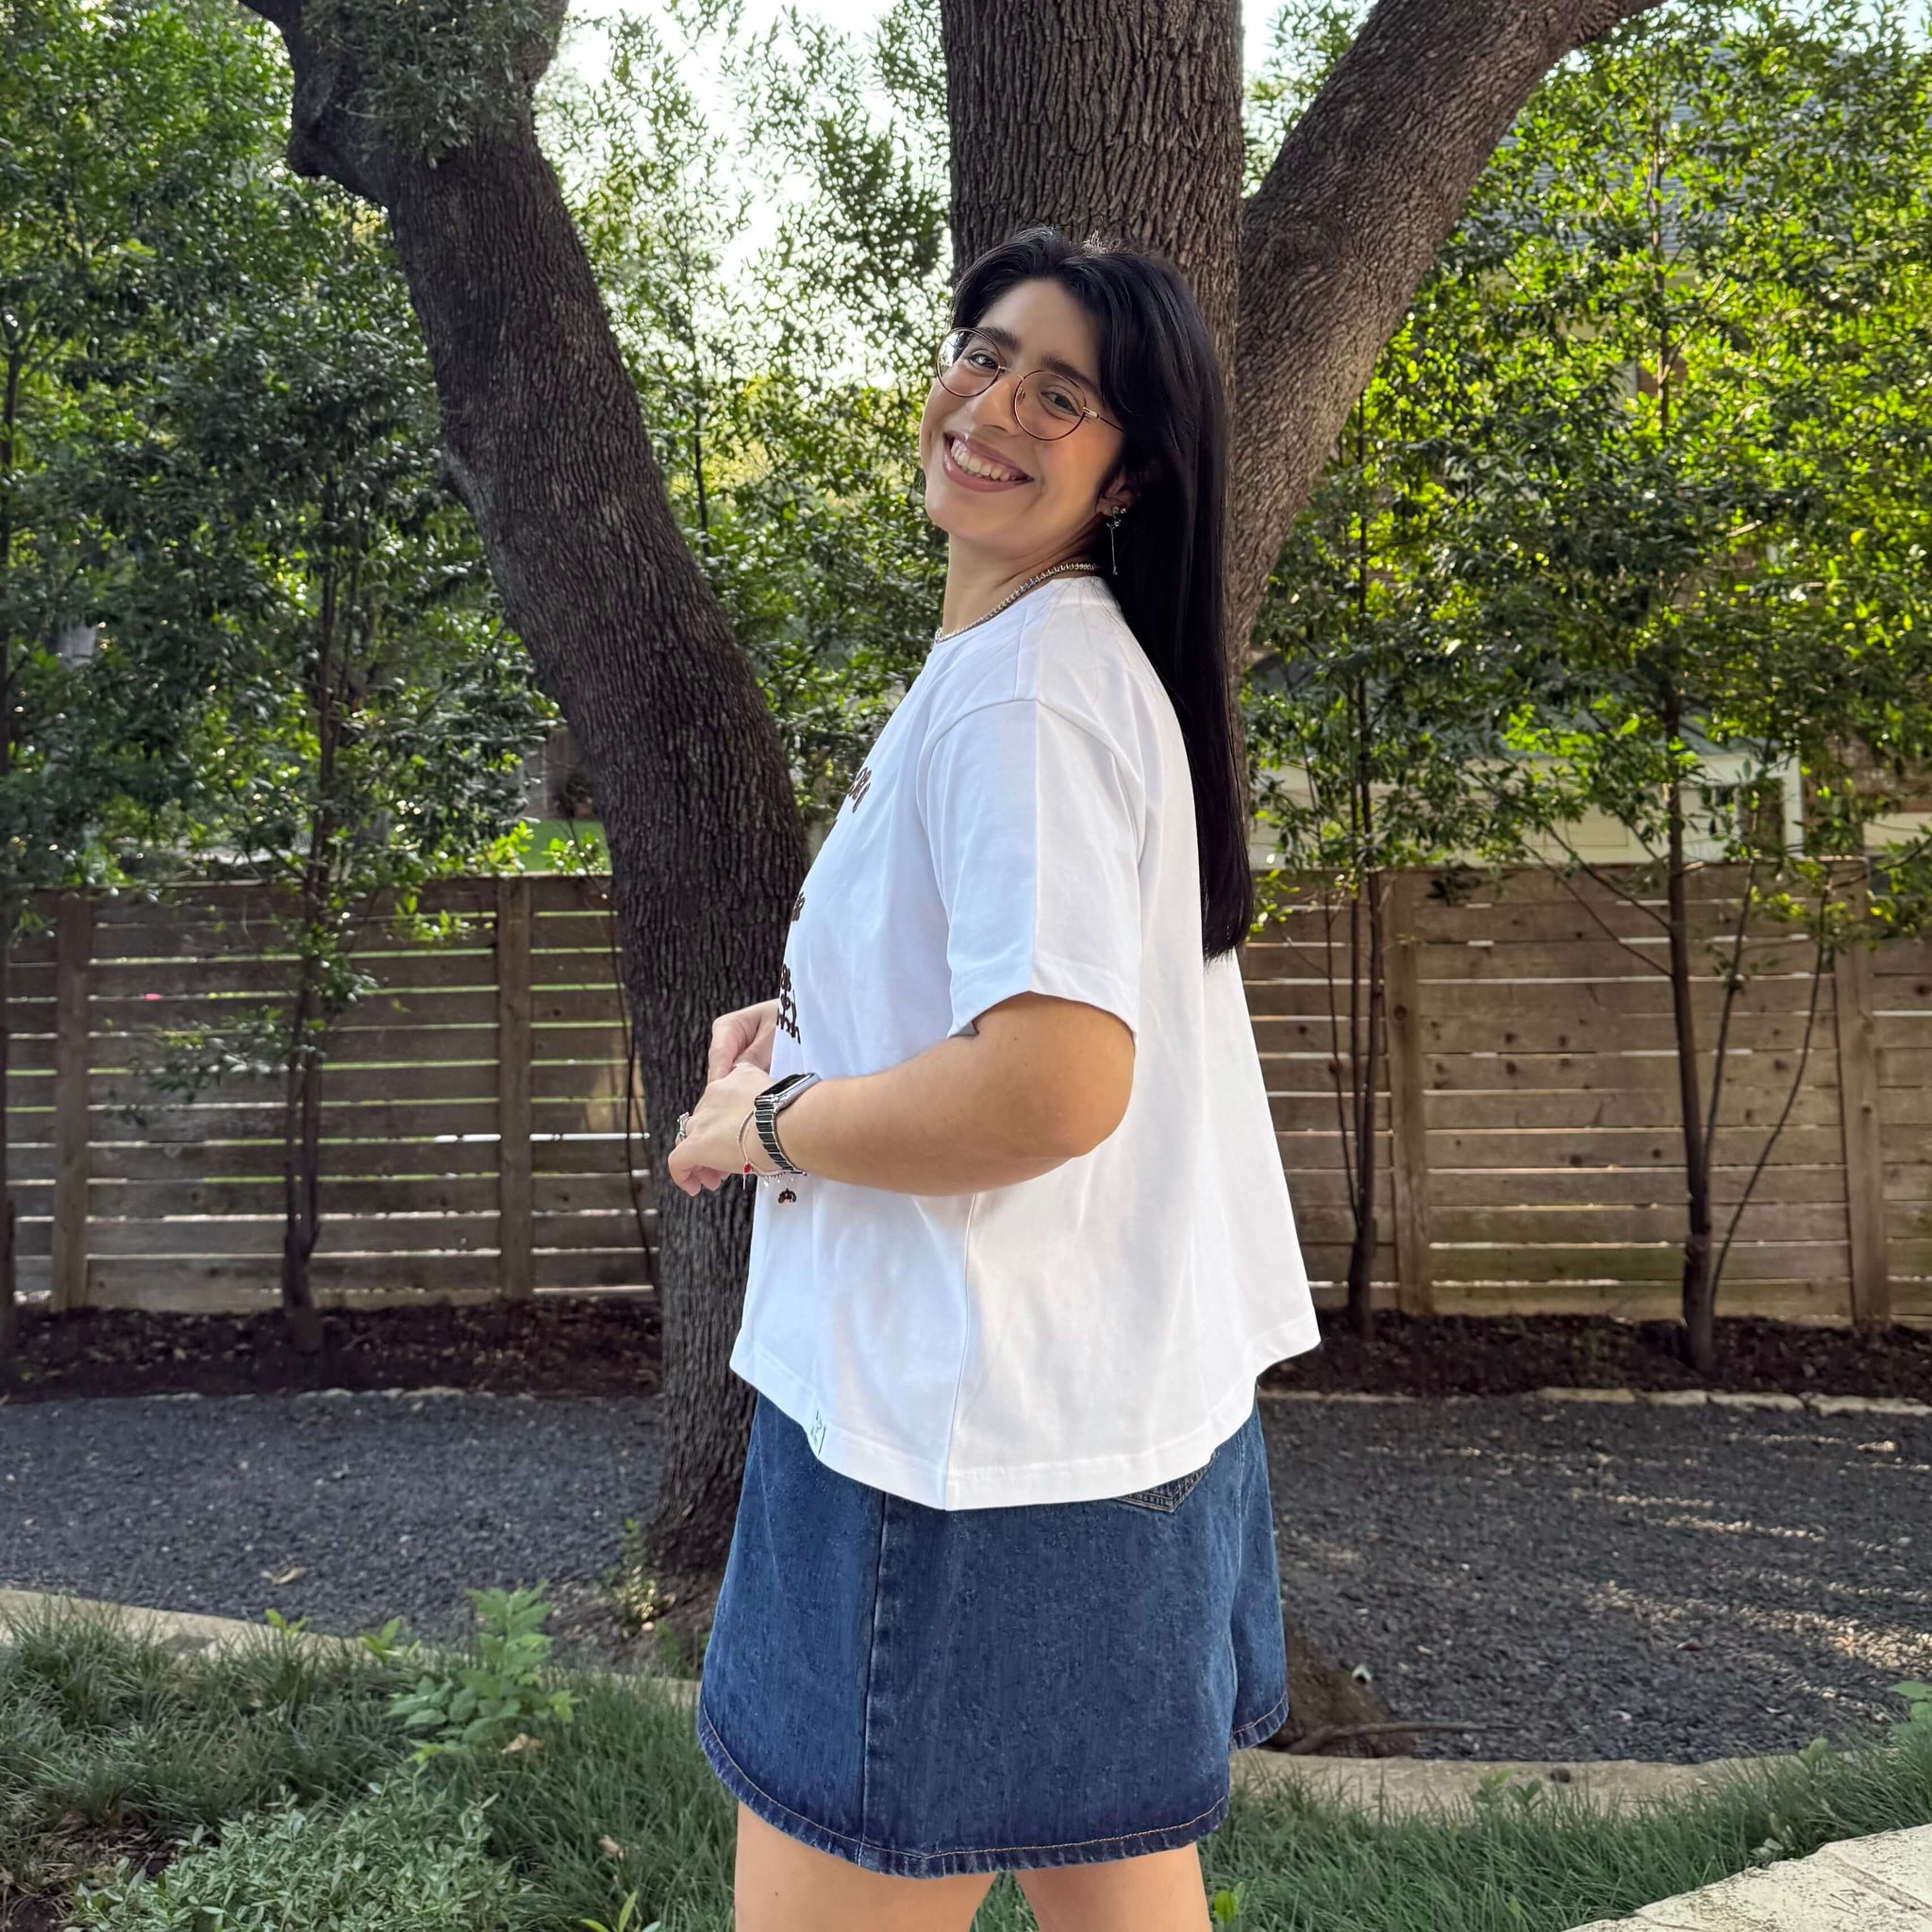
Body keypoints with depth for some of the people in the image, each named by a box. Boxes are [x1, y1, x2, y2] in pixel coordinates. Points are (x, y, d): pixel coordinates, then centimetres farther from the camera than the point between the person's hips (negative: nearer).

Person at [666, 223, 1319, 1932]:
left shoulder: (1024, 681, -18)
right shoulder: (1085, 657, 15)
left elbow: (1053, 1087, -29)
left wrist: (764, 1123, -13)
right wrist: (814, 1019, 11)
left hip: (976, 1433, -10)